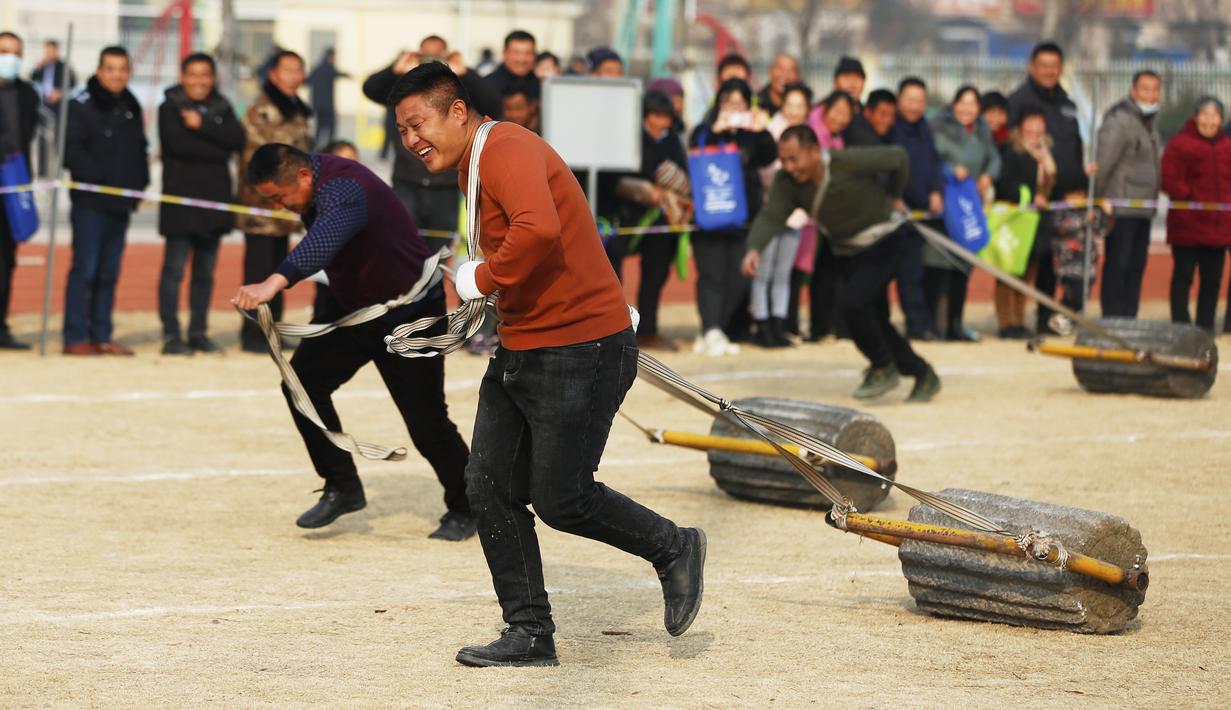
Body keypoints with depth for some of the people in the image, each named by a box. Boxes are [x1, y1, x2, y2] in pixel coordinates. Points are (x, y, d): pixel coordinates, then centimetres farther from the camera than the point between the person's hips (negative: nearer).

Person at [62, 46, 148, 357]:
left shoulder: (131, 107, 15)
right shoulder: (81, 106, -6)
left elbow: (139, 150, 21)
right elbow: (71, 151, -13)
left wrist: (139, 182, 7)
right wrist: (99, 177, -18)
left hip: (121, 203, 6)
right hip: (90, 202, -6)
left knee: (109, 272, 9)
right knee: (85, 269, -8)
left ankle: (101, 336, 14)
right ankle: (75, 337, -5)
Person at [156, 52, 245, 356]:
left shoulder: (221, 109, 13)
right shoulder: (170, 108, -1)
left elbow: (238, 139, -5)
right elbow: (179, 145, -16)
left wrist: (202, 126, -14)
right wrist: (219, 151, -10)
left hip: (214, 199, 5)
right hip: (180, 198, -5)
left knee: (205, 272, 10)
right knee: (174, 270, -5)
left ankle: (199, 333, 17)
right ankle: (171, 336, -3)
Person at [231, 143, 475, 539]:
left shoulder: (344, 191, -33)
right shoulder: (315, 183, -4)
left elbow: (325, 238, -56)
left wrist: (276, 281, -71)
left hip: (408, 316, -9)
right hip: (350, 306, 9)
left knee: (426, 421, -4)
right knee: (302, 381, -8)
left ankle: (464, 509, 18)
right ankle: (343, 488, 3)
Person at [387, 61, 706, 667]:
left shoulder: (509, 150, -18)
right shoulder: (473, 167, 16)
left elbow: (538, 230, -36)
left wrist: (483, 279, -22)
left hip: (581, 352, -10)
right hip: (519, 351, 10)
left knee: (561, 501, -4)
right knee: (490, 489, 5)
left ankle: (675, 550, 19)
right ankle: (530, 635, 13)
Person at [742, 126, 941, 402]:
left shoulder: (848, 162, -27)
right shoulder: (787, 182, -13)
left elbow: (897, 157, -13)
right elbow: (771, 216, -25)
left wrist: (893, 194, 4)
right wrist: (754, 248, -45)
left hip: (882, 242, -7)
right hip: (847, 252, 7)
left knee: (851, 301, -24)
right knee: (874, 319, 11)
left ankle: (883, 368, -3)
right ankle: (923, 376, 27)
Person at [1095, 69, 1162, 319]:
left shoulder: (1150, 124, 18)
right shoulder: (1118, 122, -12)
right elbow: (1102, 166, -14)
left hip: (1143, 211, 9)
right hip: (1121, 210, -9)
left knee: (1136, 266, 9)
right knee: (1117, 266, -6)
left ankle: (1128, 320, 14)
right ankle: (1112, 320, -4)